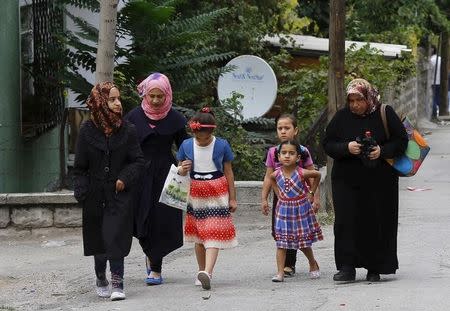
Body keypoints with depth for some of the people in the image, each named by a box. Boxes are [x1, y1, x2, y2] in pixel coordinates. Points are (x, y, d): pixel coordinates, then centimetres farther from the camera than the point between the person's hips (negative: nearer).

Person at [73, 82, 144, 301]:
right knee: (98, 238, 12)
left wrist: (125, 178, -13)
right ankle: (101, 279, 32)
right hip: (96, 195, 2)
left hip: (119, 194, -1)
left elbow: (138, 160, 2)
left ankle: (117, 284, -8)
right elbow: (80, 166, 2)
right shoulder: (87, 131, -2)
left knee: (116, 237, -10)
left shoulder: (127, 130, -3)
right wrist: (81, 191, -5)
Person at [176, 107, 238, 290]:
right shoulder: (186, 145, 0)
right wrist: (182, 170, -14)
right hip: (195, 194, 3)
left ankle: (207, 272, -24)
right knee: (199, 235, 9)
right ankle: (202, 271, 18)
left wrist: (232, 198, 3)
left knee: (214, 234, -12)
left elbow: (228, 172, 2)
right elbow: (180, 170, 12)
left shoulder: (221, 145, -6)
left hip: (217, 194, -3)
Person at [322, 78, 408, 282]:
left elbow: (401, 141, 1)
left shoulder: (385, 114, -1)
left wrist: (382, 151, -17)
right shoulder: (342, 117, 3)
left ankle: (374, 269, 11)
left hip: (379, 181, -1)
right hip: (347, 180, 1)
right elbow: (327, 144, 3)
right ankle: (347, 268, -4)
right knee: (346, 222, -7)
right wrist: (346, 148, -17)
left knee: (377, 223, 1)